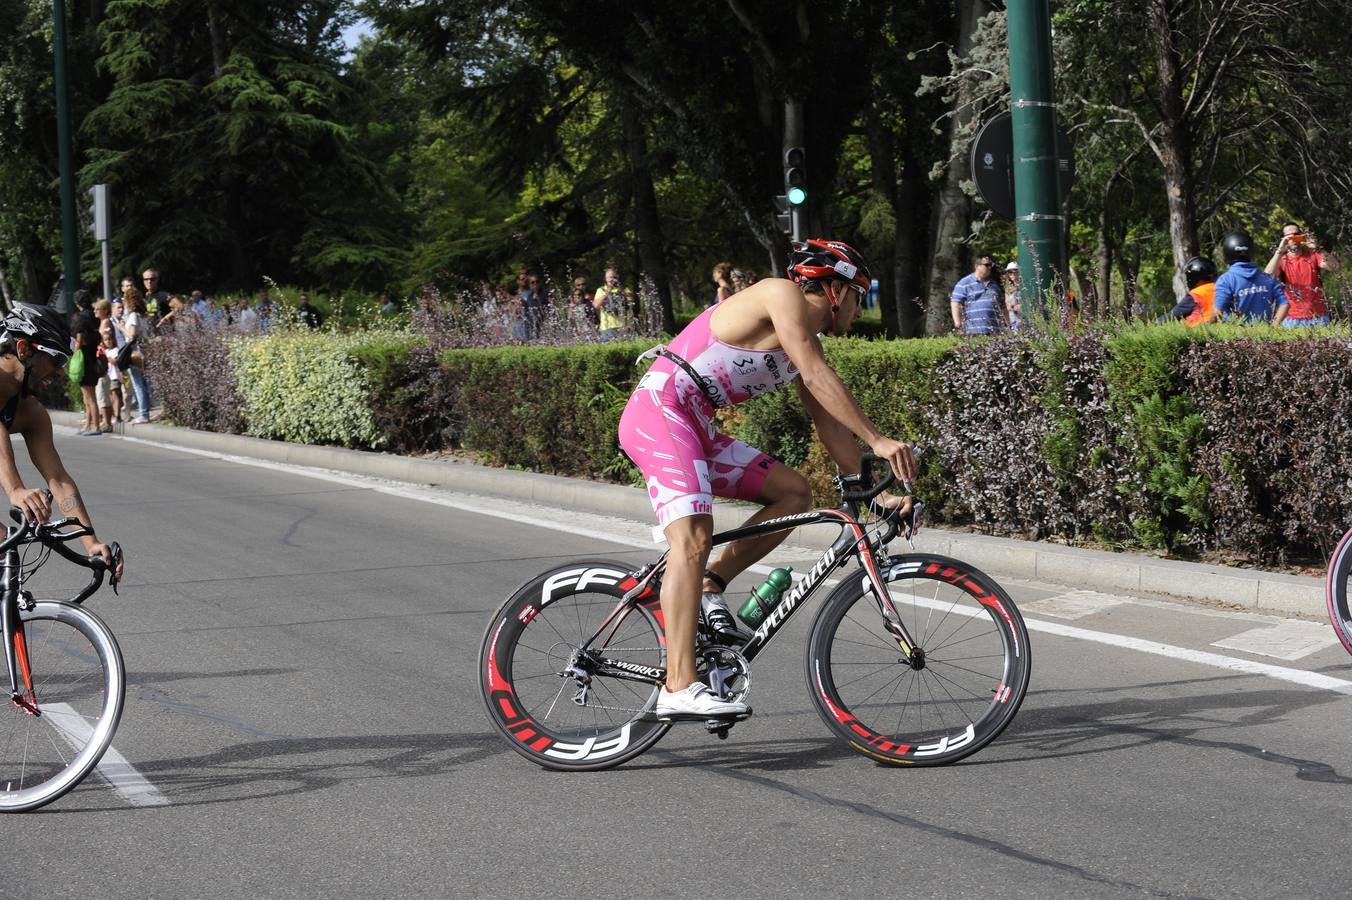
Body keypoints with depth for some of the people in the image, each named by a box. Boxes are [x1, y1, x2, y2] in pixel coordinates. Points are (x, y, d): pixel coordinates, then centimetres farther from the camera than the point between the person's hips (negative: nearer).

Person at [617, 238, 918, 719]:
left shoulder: (804, 340, 20)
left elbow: (829, 423, 19)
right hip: (659, 411, -10)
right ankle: (680, 688, -31)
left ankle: (709, 586, 5)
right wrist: (878, 440, -23)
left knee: (794, 493, 9)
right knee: (693, 536, -24)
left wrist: (877, 489, 13)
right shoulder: (785, 296, -6)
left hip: (693, 426, 10)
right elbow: (818, 377, -19)